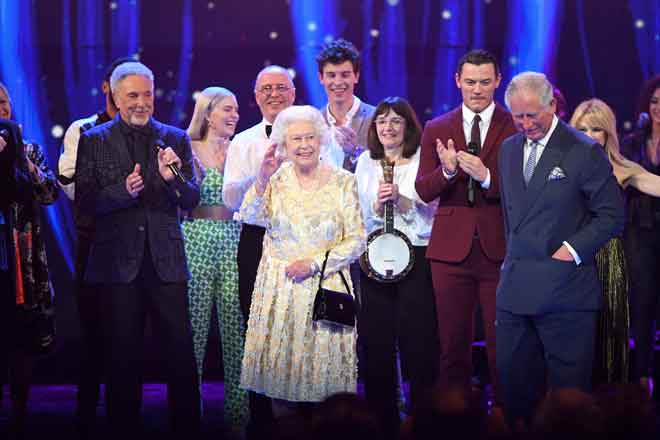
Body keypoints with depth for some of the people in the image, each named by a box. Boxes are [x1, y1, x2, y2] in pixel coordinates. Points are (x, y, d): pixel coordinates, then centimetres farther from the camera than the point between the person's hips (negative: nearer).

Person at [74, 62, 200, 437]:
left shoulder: (175, 139, 7)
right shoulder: (94, 141, 4)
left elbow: (192, 200, 2)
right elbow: (85, 202, -3)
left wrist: (173, 178, -18)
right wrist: (123, 191, -19)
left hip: (166, 261, 1)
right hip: (117, 262, -1)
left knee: (181, 350, 1)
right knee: (122, 354, 7)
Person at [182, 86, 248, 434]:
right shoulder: (188, 150, 3)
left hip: (232, 242, 3)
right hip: (196, 241, -3)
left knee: (236, 326, 0)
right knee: (194, 326, -2)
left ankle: (237, 409, 5)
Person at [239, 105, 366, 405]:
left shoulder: (342, 181, 1)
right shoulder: (277, 178, 4)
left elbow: (356, 241, 0)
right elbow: (251, 217, -12)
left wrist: (315, 263, -10)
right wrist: (263, 179, -25)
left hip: (326, 286, -1)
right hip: (279, 286, 1)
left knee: (323, 366, -2)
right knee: (280, 364, 0)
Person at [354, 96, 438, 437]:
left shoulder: (422, 160, -1)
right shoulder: (366, 163, 11)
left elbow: (427, 216, -6)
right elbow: (360, 217, 7)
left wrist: (400, 200, -21)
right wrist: (378, 203, -12)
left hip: (416, 259, -4)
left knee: (418, 345, -3)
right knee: (376, 345, 5)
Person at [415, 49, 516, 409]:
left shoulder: (515, 126, 1)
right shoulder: (436, 130, 9)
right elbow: (423, 190, 3)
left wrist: (486, 176, -22)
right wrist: (447, 170, -17)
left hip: (499, 248, -2)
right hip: (452, 247, 2)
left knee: (502, 343, 0)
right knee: (453, 342, 8)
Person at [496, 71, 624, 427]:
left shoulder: (584, 152, -7)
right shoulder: (508, 149, 13)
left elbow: (612, 215, -6)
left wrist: (572, 250, -13)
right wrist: (515, 257, 14)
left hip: (565, 290, -6)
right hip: (515, 287, 6)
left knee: (567, 387, 0)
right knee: (514, 383, 10)